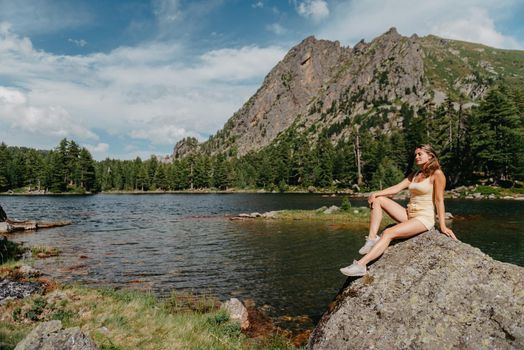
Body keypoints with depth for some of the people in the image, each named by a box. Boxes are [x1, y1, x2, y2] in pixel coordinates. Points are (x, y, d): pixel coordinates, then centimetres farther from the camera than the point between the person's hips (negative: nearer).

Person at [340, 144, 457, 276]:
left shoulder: (437, 174, -6)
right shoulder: (414, 175, 17)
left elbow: (439, 200, -11)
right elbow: (396, 188, 6)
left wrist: (442, 226, -13)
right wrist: (376, 193, -10)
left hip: (424, 219, -8)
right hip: (409, 214, 8)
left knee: (388, 233, -29)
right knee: (378, 200, -3)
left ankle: (361, 265, -36)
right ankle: (372, 239, -14)